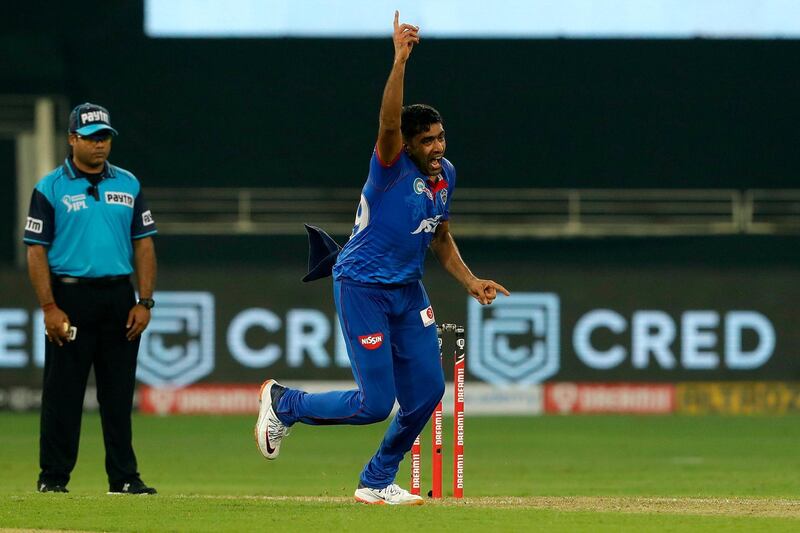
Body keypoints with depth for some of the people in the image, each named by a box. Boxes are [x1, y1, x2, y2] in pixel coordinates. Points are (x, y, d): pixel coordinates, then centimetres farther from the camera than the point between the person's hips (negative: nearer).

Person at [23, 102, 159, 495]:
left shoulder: (128, 185, 11)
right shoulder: (50, 188, -1)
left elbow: (143, 244, 11)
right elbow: (36, 250, -4)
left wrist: (144, 302, 1)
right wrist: (49, 307, -13)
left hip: (118, 297, 4)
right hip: (70, 296, -3)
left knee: (119, 392, 5)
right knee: (63, 391, -1)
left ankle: (123, 477, 9)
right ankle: (53, 477, 4)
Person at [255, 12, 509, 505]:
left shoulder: (445, 174, 5)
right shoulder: (392, 168, -18)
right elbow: (388, 123, -40)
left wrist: (469, 280, 6)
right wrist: (400, 60, -50)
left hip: (408, 291, 8)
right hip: (364, 291, -8)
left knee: (427, 391, 2)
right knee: (375, 404, -10)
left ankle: (378, 482, 20)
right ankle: (283, 403, 15)